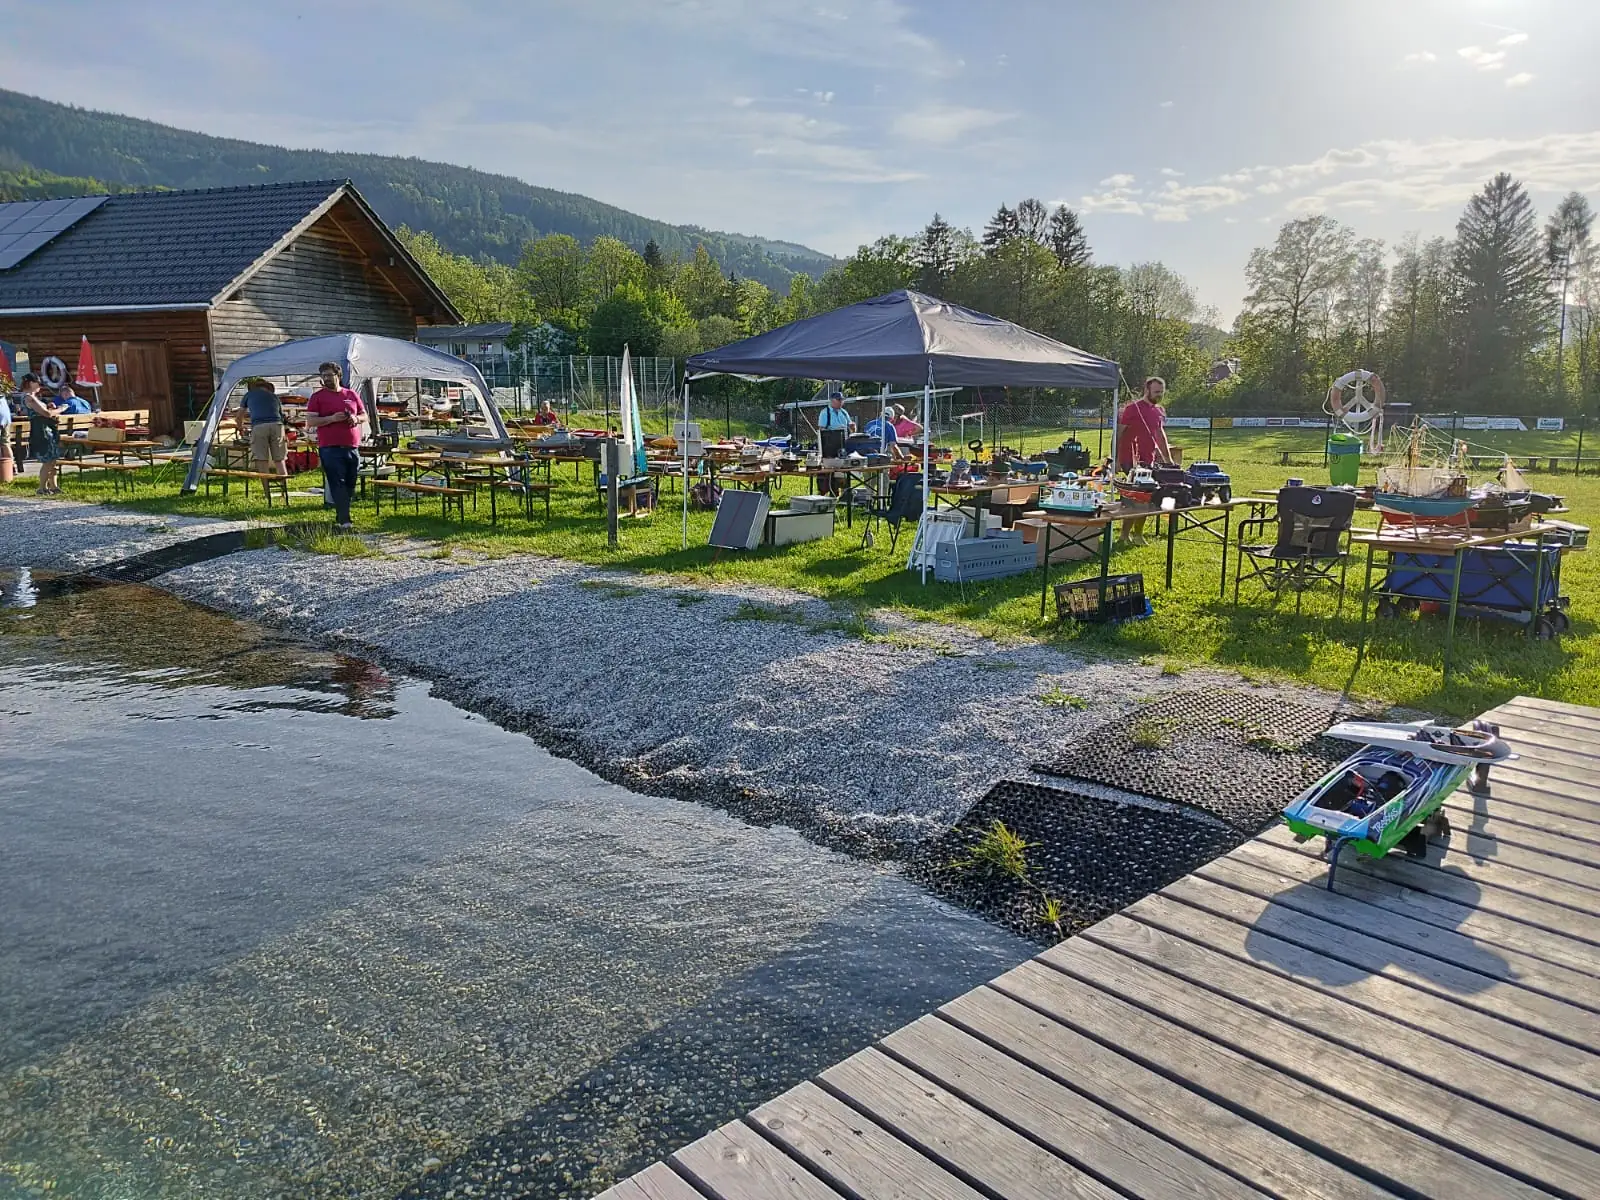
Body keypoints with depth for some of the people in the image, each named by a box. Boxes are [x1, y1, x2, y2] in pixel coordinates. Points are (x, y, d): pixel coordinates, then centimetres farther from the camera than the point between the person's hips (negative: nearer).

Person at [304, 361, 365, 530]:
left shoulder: (351, 395, 14)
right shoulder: (317, 396, 3)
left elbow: (364, 416, 20)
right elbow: (310, 421, -4)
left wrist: (356, 418, -4)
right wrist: (332, 418, -17)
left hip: (352, 448, 4)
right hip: (330, 449, -4)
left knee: (350, 485, 9)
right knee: (337, 484, -10)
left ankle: (340, 517, 21)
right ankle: (344, 520, -15)